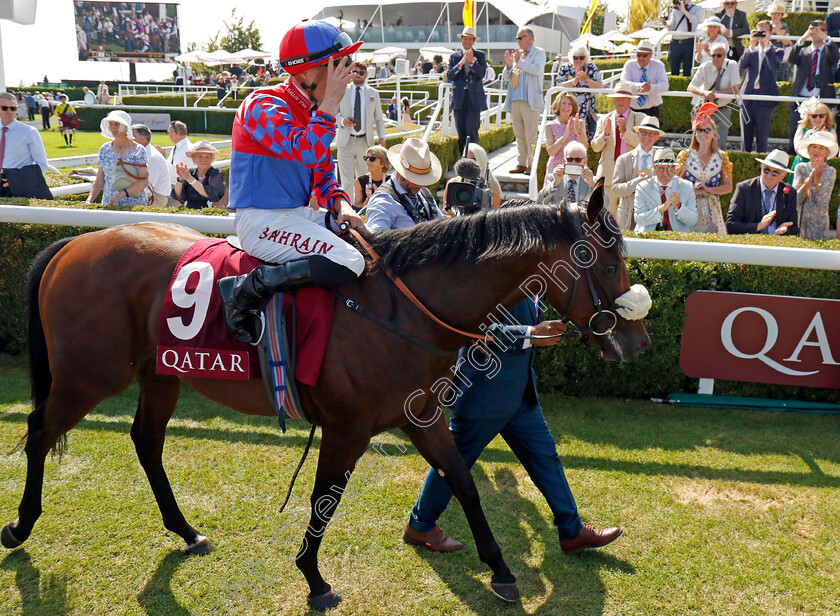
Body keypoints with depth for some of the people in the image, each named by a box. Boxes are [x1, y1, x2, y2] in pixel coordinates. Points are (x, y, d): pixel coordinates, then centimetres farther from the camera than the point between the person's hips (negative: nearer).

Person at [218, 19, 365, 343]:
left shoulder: (312, 113, 15)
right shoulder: (264, 105, -14)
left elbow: (323, 173, 20)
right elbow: (308, 152, -31)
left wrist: (341, 205, -1)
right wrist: (331, 101, -20)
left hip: (300, 214, 10)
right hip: (262, 220, -10)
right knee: (349, 263, -26)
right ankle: (242, 289, -19)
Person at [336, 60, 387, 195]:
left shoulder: (374, 93, 10)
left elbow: (379, 118, 15)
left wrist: (382, 137, 0)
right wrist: (342, 121, -13)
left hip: (365, 142, 2)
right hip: (346, 141, -2)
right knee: (347, 180, -6)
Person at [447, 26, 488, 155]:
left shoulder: (480, 55, 10)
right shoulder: (454, 56, 13)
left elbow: (482, 73, -4)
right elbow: (449, 76, 1)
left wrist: (472, 61, -17)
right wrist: (460, 64, -11)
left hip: (474, 98, -2)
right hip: (459, 99, 2)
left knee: (471, 131, -12)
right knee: (461, 133, 3)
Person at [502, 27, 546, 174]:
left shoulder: (539, 53, 3)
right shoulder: (517, 54, 20)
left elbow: (537, 70, -16)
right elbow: (505, 77, 18)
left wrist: (519, 62, -18)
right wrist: (509, 65, -1)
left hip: (530, 100, -6)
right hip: (515, 100, 7)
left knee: (531, 134, -7)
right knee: (519, 134, 9)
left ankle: (532, 164, -3)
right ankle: (521, 163, 15)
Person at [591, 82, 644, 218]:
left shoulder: (640, 118, 10)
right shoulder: (604, 119, 15)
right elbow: (595, 147, 6)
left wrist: (625, 131, -18)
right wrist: (605, 133, -12)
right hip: (608, 172, 2)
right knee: (608, 211, -1)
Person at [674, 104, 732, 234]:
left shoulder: (722, 157, 7)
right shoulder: (685, 155, 3)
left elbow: (728, 187, 6)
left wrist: (707, 189, -9)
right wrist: (693, 190, -14)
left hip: (712, 210, 1)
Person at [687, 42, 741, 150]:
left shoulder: (732, 65, -6)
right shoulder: (704, 67, -6)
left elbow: (736, 89, -13)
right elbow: (690, 87, -17)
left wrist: (715, 94, -20)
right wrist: (705, 92, -37)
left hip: (722, 111, 0)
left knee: (720, 145, -10)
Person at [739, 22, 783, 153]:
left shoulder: (776, 51, 7)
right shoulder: (751, 51, 14)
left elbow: (774, 66, -13)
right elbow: (741, 65, -5)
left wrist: (767, 46, -15)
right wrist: (752, 46, -12)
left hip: (765, 97, -2)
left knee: (762, 135, -1)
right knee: (745, 134, 4)